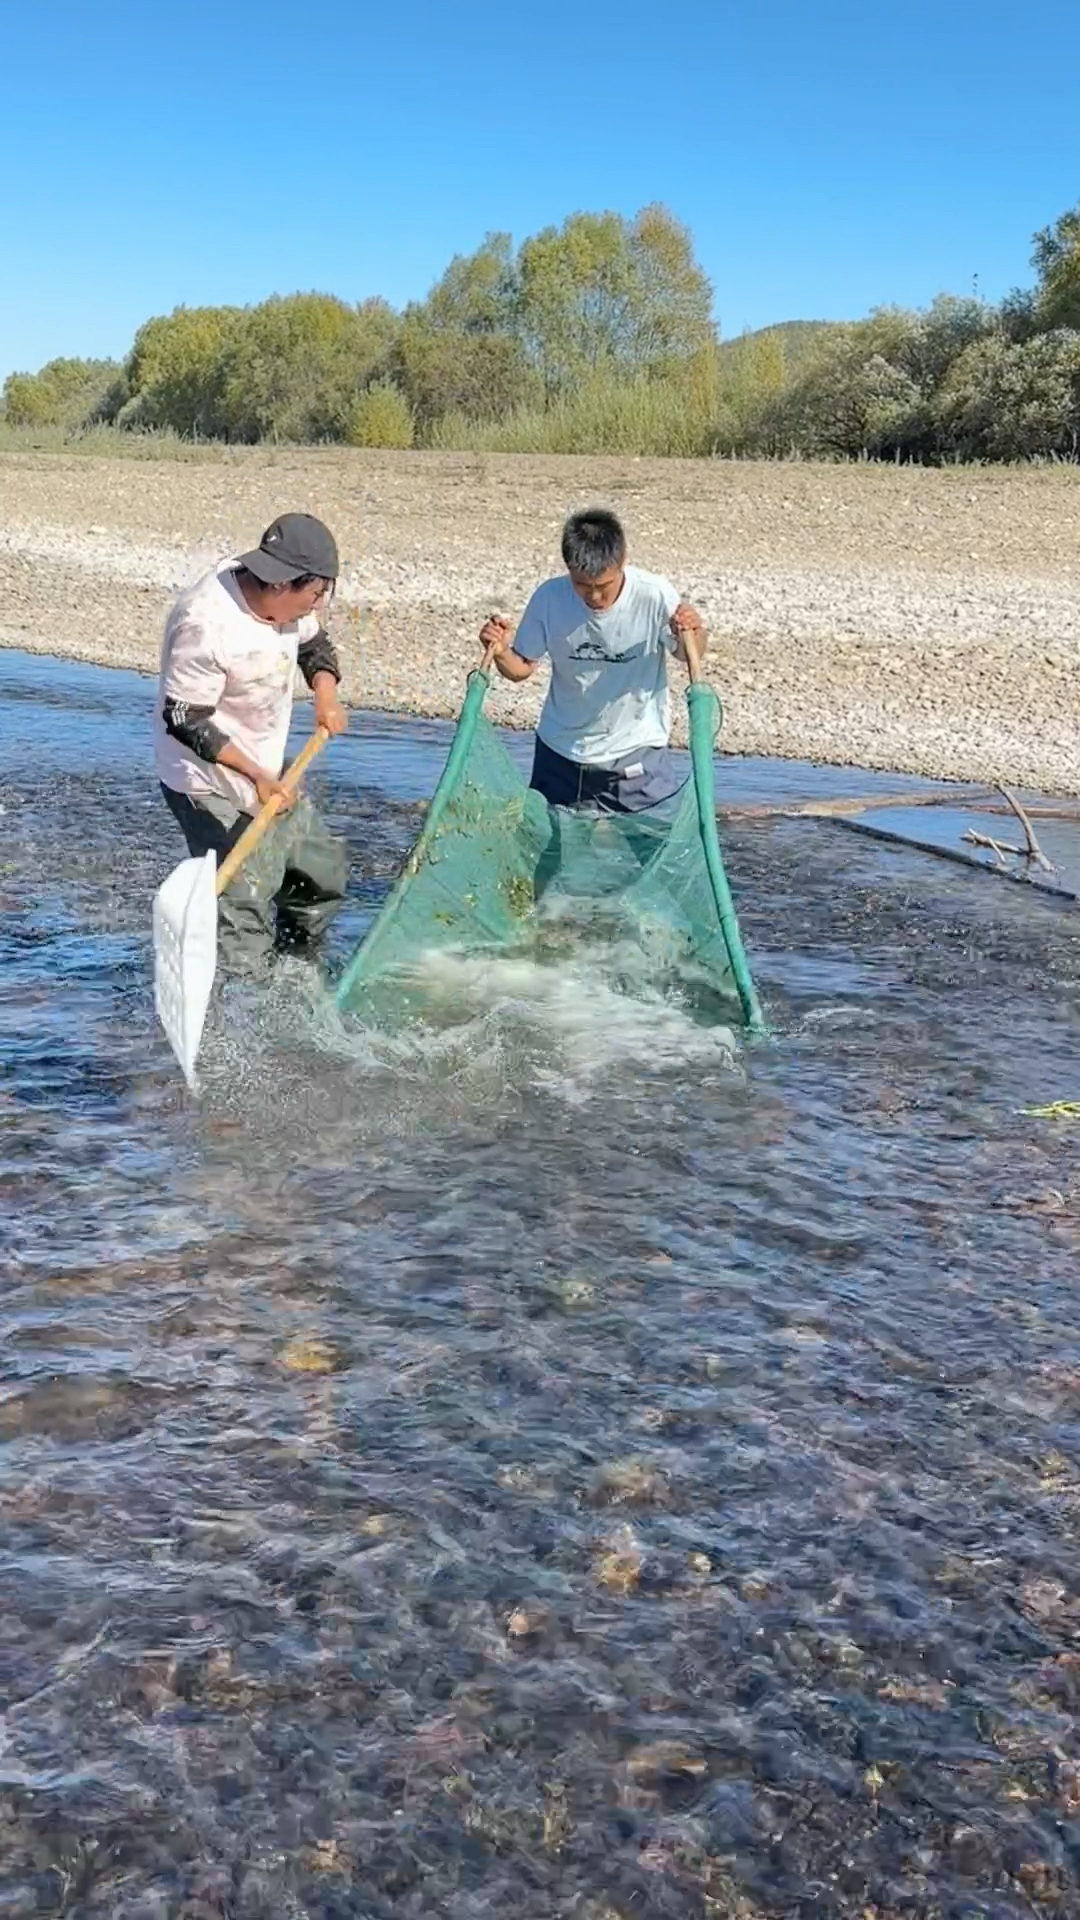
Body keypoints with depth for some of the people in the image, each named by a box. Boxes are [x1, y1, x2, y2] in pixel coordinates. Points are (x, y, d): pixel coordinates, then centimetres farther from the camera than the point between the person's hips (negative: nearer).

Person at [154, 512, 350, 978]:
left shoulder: (284, 600, -4)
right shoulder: (206, 624, -29)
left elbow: (315, 644, 17)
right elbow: (184, 719, -24)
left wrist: (326, 694, -3)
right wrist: (258, 777, -26)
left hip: (269, 772, 9)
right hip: (212, 786, -9)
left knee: (325, 870, 16)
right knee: (243, 904, -16)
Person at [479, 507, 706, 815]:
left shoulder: (654, 596, -20)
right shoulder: (549, 598, -15)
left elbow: (687, 655, -4)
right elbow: (523, 667, -3)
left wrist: (692, 635, -27)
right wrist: (501, 653, -25)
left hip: (638, 754, -1)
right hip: (561, 753, 2)